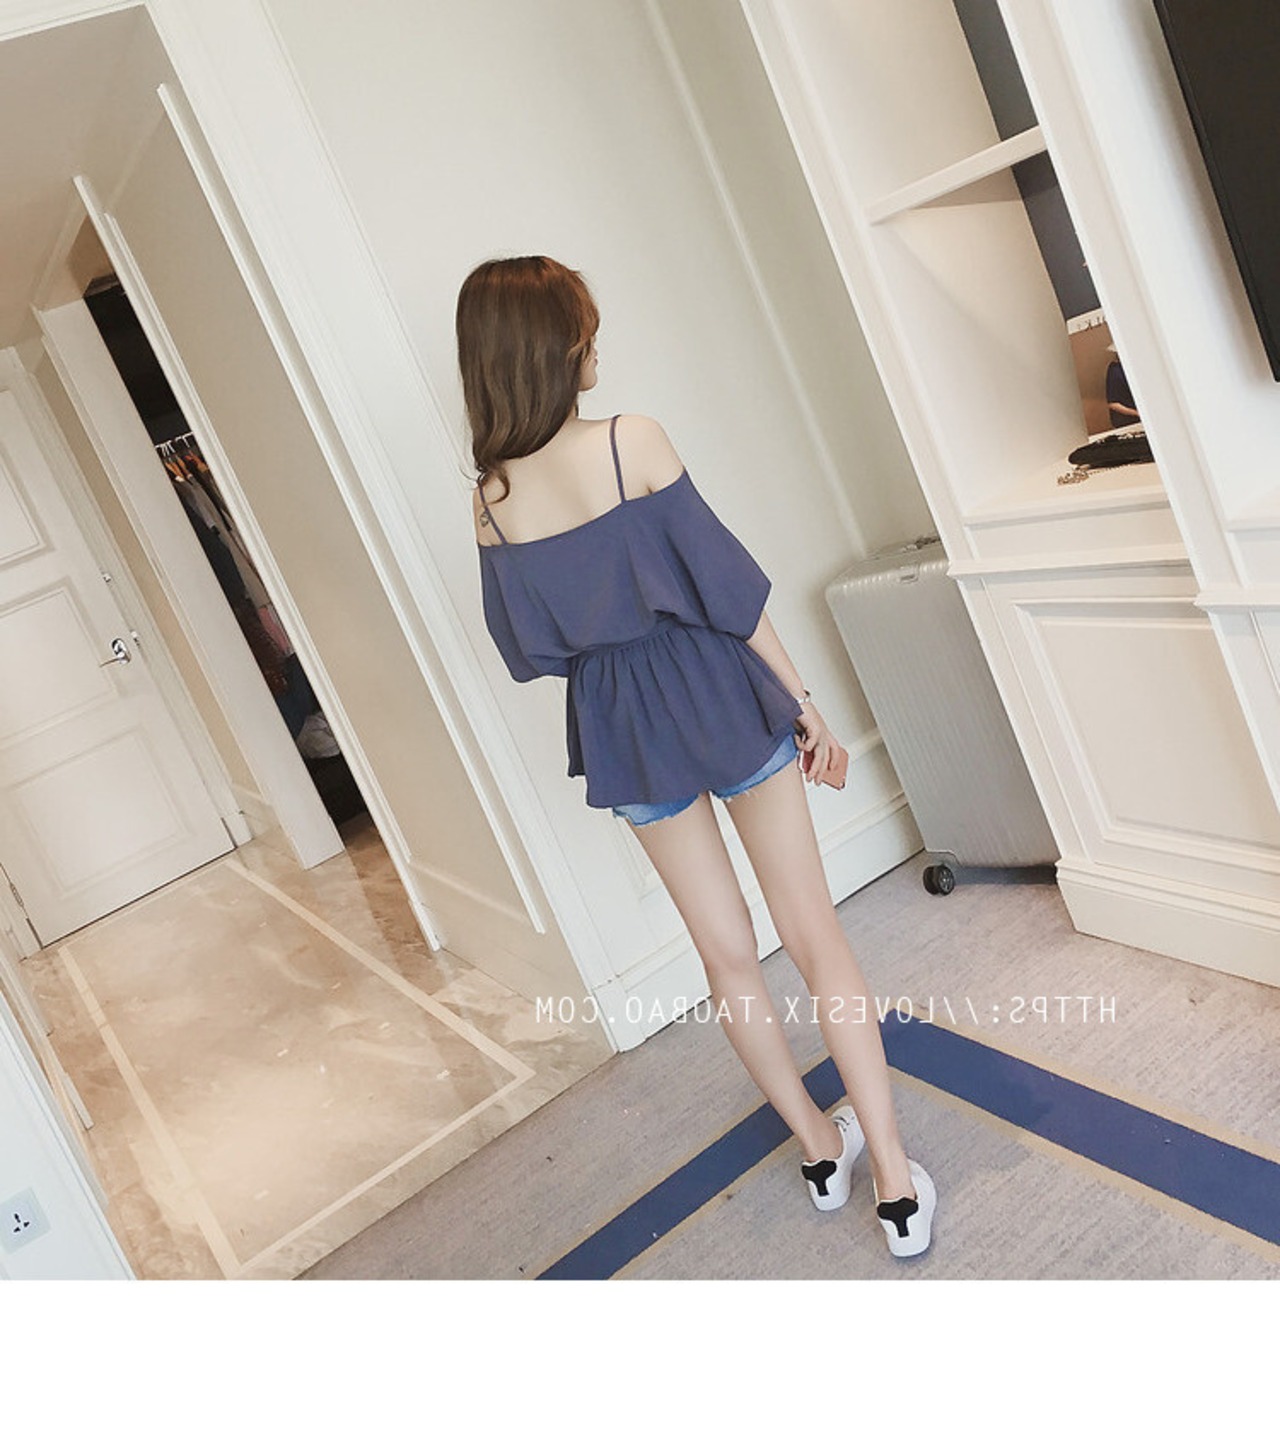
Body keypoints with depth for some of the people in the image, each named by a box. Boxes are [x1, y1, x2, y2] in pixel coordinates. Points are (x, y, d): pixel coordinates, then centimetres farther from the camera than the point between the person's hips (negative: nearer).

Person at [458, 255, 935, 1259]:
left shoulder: (491, 498, -3)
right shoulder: (632, 441, -14)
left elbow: (526, 649, 3)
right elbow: (730, 581, -12)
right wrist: (802, 699, -3)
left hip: (623, 726, 4)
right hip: (719, 693, -3)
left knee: (728, 953, 16)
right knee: (815, 935, 7)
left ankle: (821, 1147, 32)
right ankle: (896, 1180, 12)